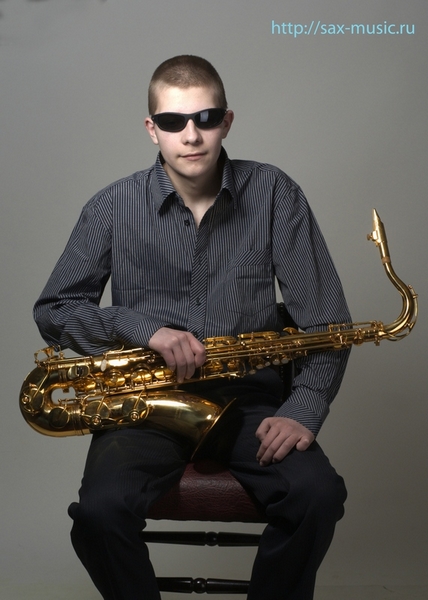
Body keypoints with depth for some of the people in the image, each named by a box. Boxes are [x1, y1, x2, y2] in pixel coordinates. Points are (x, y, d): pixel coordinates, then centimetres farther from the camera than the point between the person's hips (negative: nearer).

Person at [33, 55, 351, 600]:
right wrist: (144, 329, -14)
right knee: (99, 513, -27)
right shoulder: (114, 208, 0)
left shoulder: (273, 194, 0)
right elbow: (53, 310, 3)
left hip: (249, 399, 1)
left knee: (318, 494, -26)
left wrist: (304, 410, -14)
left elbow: (326, 318, 0)